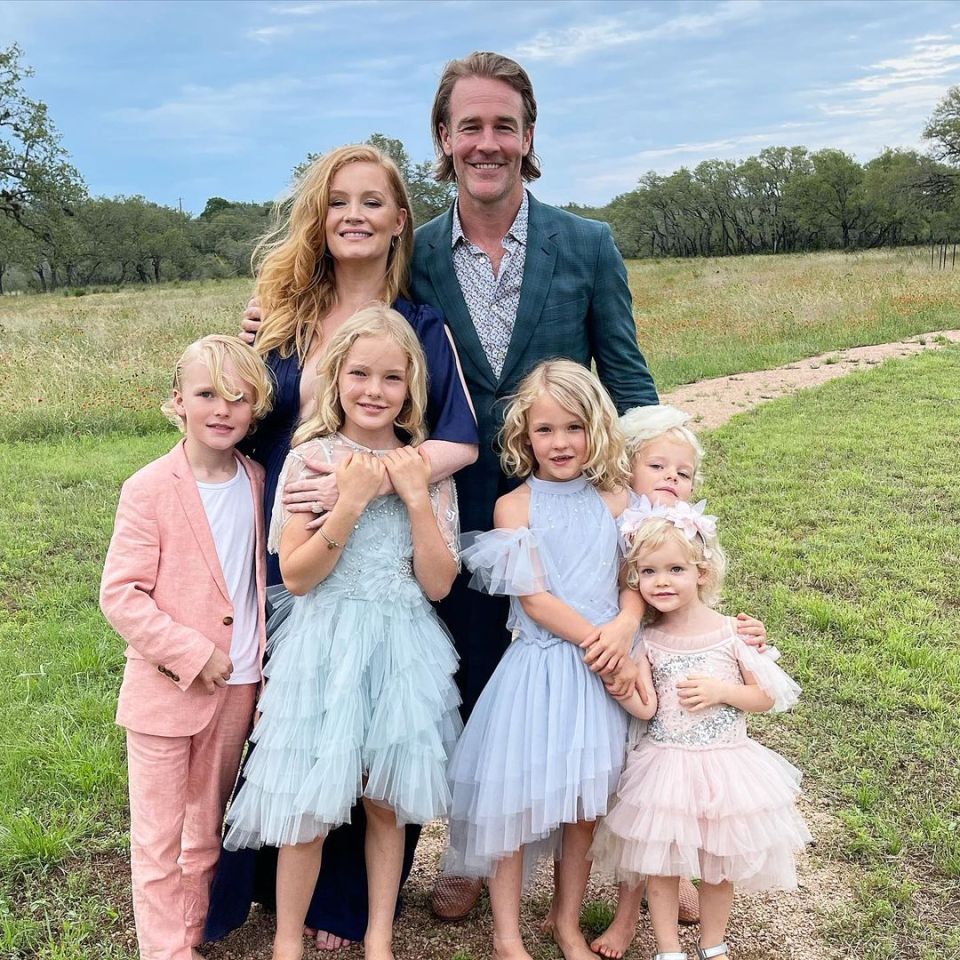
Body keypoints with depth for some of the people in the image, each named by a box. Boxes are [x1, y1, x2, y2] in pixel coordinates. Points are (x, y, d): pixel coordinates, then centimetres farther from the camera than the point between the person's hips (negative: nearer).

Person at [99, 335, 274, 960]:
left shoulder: (256, 482, 1)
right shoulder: (150, 490, -14)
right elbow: (119, 594, -15)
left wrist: (259, 662, 3)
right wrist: (193, 654, -20)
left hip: (238, 689, 5)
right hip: (166, 690, -4)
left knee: (208, 825, 20)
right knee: (159, 834, 8)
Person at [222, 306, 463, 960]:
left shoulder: (427, 466, 3)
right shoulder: (311, 458, -4)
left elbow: (439, 583, -4)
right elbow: (296, 575, -10)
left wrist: (416, 496, -13)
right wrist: (351, 502, -19)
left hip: (404, 647, 2)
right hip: (326, 644, -2)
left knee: (387, 801, 11)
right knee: (310, 807, 3)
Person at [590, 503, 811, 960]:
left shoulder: (732, 632, -8)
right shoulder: (646, 641, -4)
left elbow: (767, 698, -1)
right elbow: (644, 708, -10)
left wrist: (721, 690, -16)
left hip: (724, 764, 0)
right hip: (664, 766, 1)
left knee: (719, 866, 14)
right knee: (659, 863, 7)